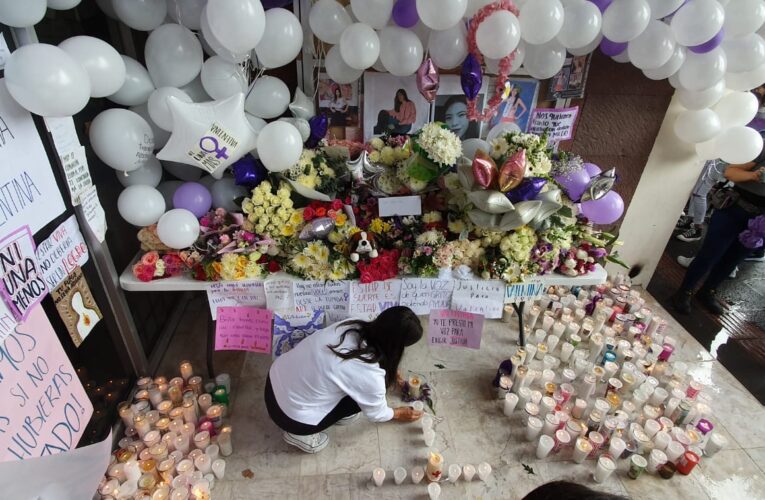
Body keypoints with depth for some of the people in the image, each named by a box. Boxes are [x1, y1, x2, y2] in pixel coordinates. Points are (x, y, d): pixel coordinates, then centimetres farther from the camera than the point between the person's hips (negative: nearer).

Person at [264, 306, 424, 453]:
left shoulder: (352, 325, -8)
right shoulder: (370, 376, -25)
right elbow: (376, 413, -2)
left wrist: (389, 371, 28)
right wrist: (398, 413, 19)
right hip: (292, 416, -6)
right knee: (364, 396, 6)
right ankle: (300, 433, 9)